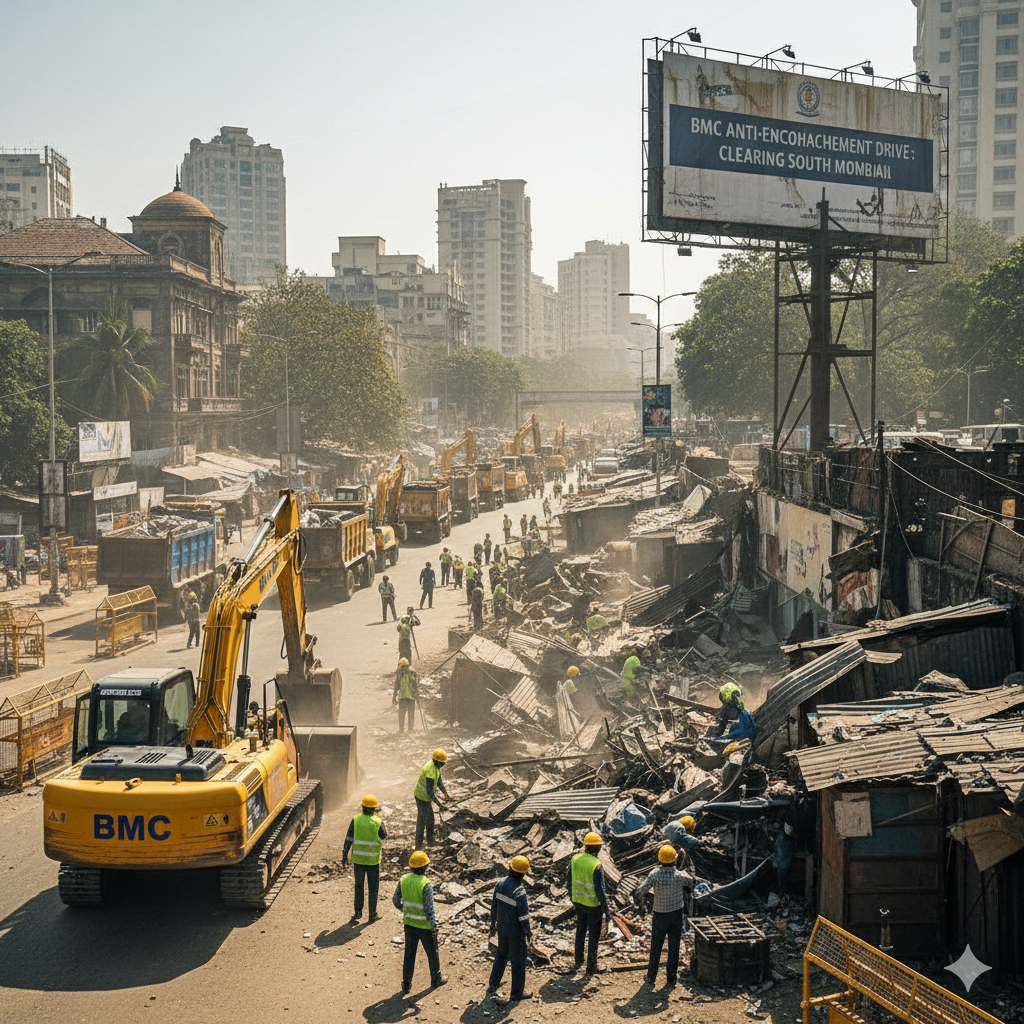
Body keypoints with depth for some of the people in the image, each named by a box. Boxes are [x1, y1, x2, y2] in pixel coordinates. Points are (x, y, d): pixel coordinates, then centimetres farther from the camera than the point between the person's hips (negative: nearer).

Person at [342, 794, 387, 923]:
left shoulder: (355, 820, -9)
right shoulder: (377, 822, -13)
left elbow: (348, 839, -4)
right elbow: (384, 836, 5)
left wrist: (344, 856, 4)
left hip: (358, 858, 2)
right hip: (373, 859, -2)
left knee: (358, 885, 16)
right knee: (373, 887, 10)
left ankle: (358, 911, 22)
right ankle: (372, 914, 13)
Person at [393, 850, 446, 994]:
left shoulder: (404, 879, -7)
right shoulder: (426, 884, -24)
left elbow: (396, 900, 4)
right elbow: (429, 909, -24)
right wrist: (434, 926, -11)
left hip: (409, 923, 5)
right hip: (425, 925, -5)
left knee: (409, 954, 13)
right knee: (432, 953, 17)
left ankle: (406, 986, 18)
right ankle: (436, 980, 34)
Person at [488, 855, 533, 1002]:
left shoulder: (500, 884, -8)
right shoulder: (519, 892, -29)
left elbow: (494, 905, 3)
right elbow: (523, 916, -23)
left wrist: (493, 923, 17)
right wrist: (528, 933, -9)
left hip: (502, 928, 7)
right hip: (516, 931, -7)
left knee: (501, 955, 26)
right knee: (518, 962, 10)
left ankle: (492, 986, 37)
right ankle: (516, 994, 22)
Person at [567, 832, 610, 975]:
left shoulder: (575, 859, -5)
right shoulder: (596, 865, -25)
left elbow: (569, 881, 6)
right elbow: (600, 890, -23)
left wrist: (572, 898, 20)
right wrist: (606, 910, -15)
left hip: (579, 902, 6)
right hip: (593, 904, -6)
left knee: (580, 931, 22)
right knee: (594, 936, 9)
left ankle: (578, 961, 33)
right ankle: (591, 966, 20)